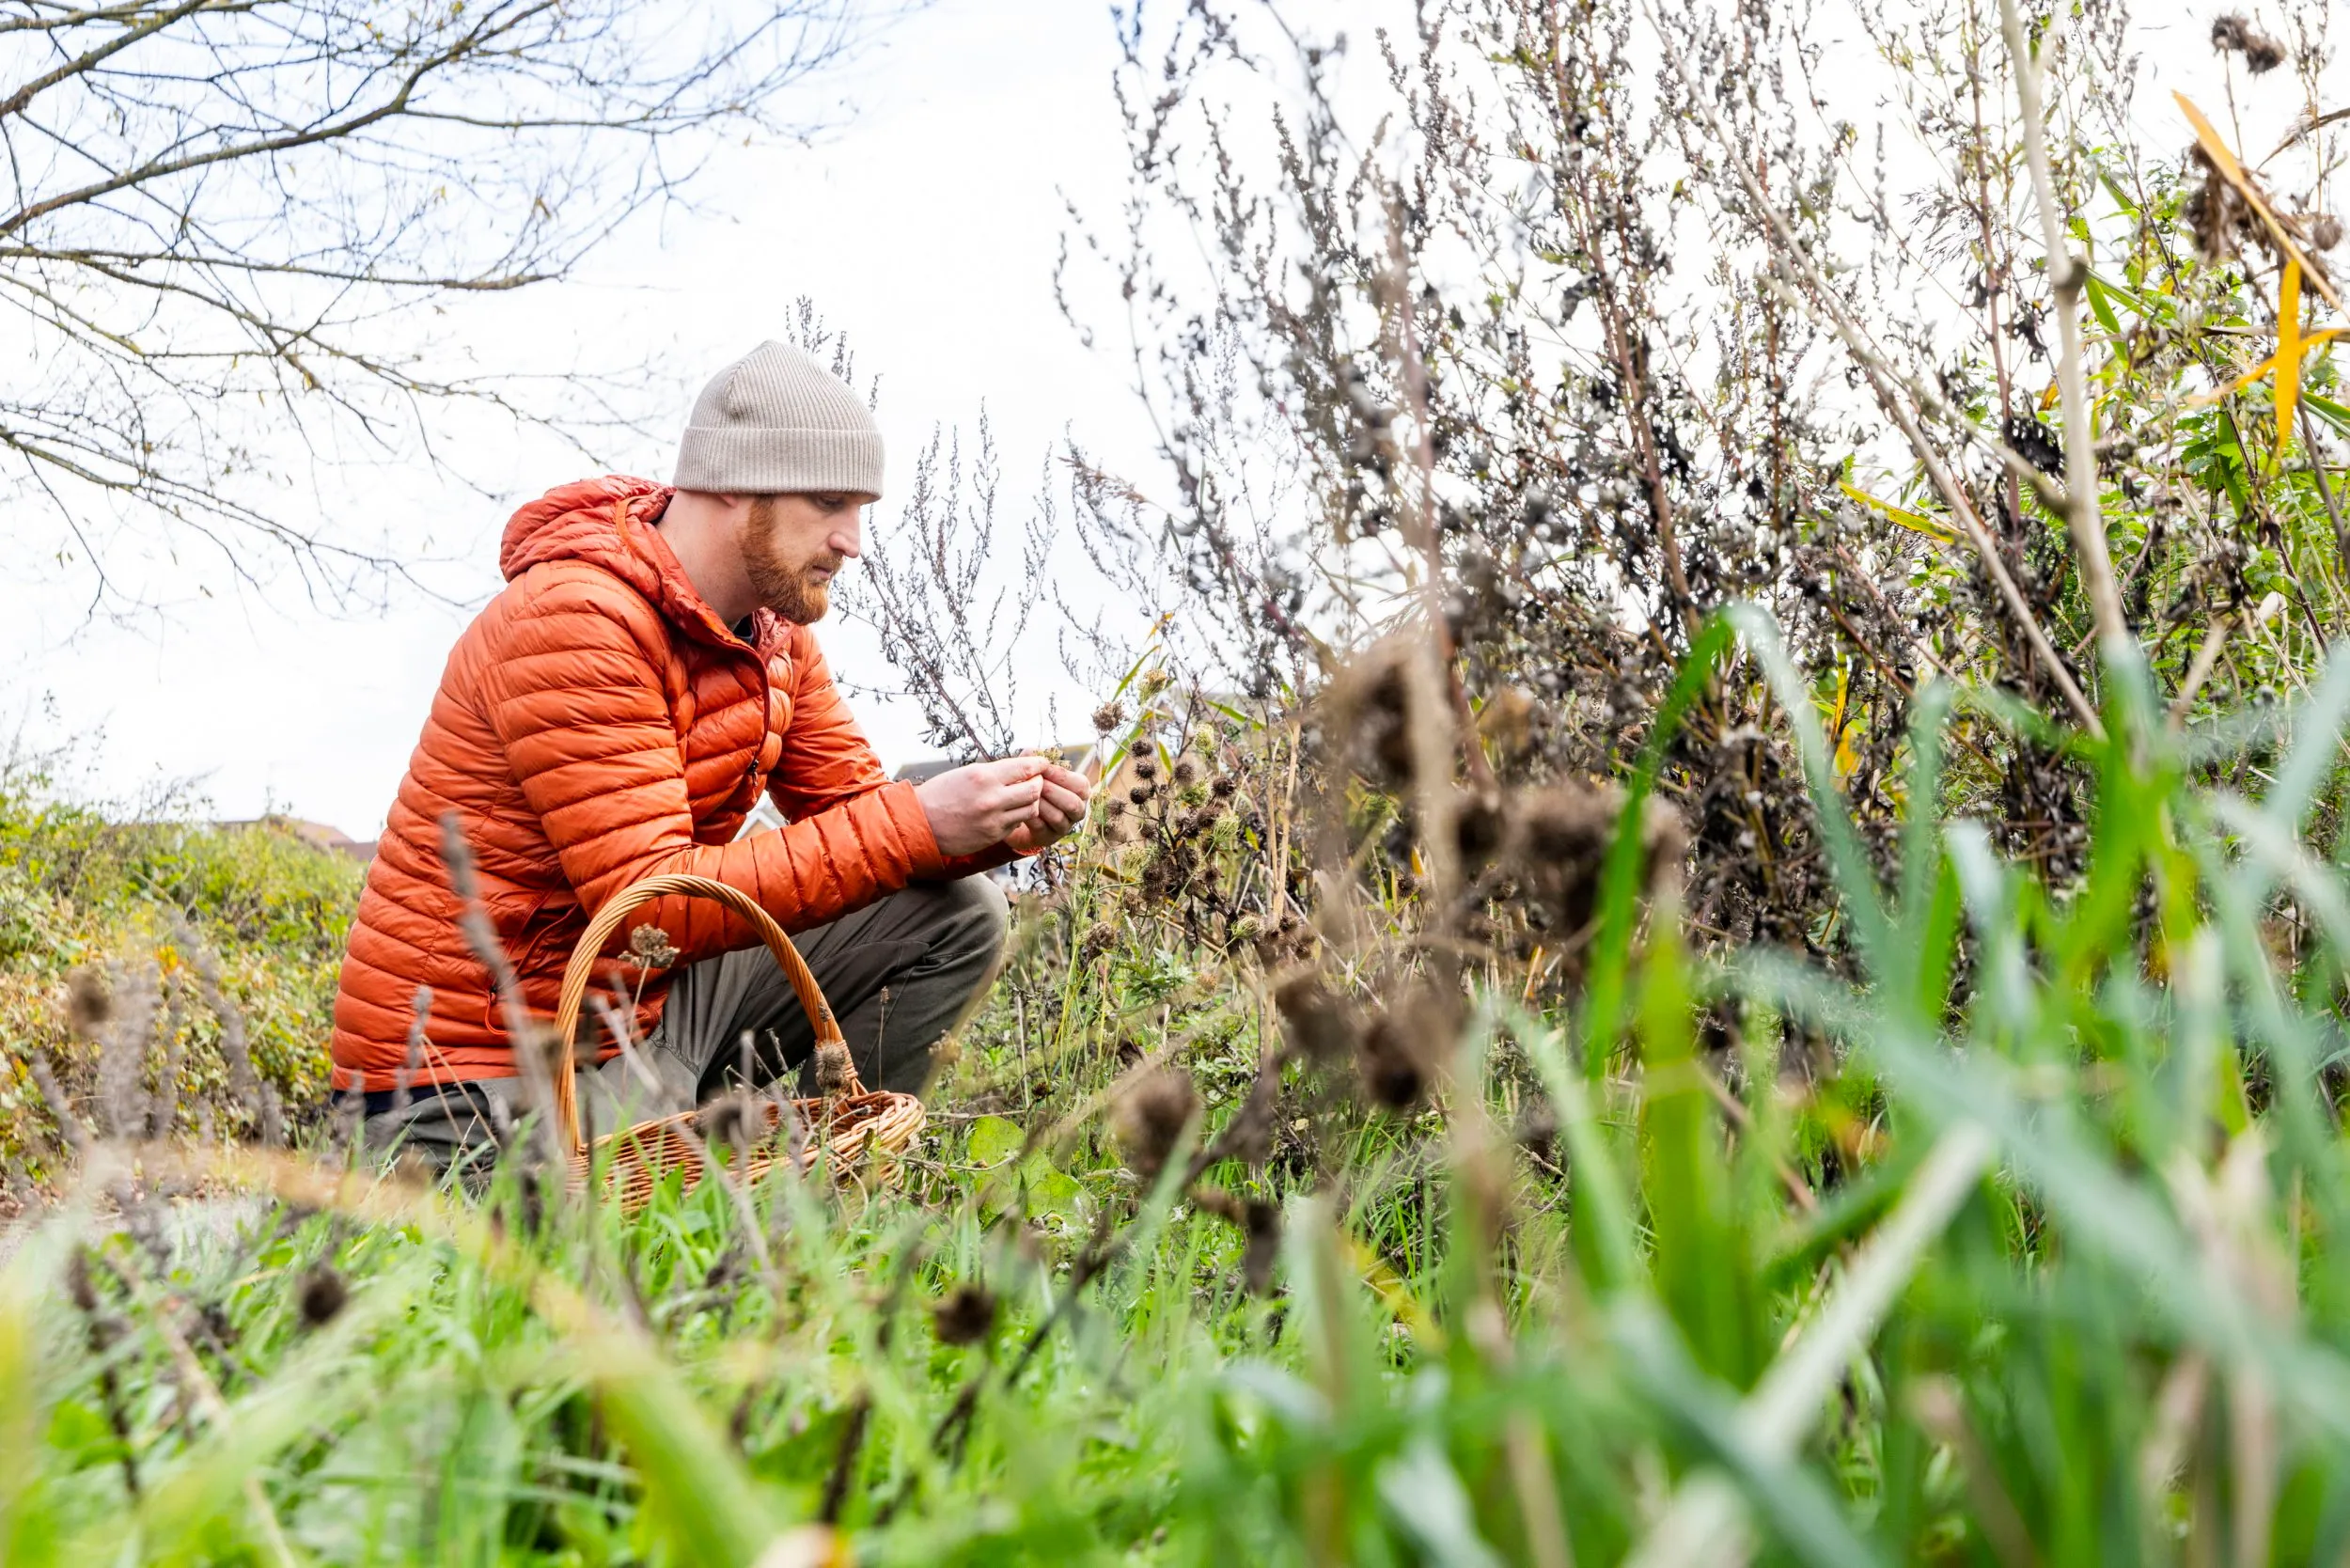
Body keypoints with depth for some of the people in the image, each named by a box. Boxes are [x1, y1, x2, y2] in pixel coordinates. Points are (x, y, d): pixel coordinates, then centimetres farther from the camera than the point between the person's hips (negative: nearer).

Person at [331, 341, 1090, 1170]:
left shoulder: (773, 623, 5)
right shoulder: (575, 620, -22)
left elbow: (855, 808, 6)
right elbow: (652, 896, -28)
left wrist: (1000, 826, -15)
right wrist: (914, 827, -30)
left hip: (646, 994, 8)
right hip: (490, 1052, -8)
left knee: (955, 914, 1)